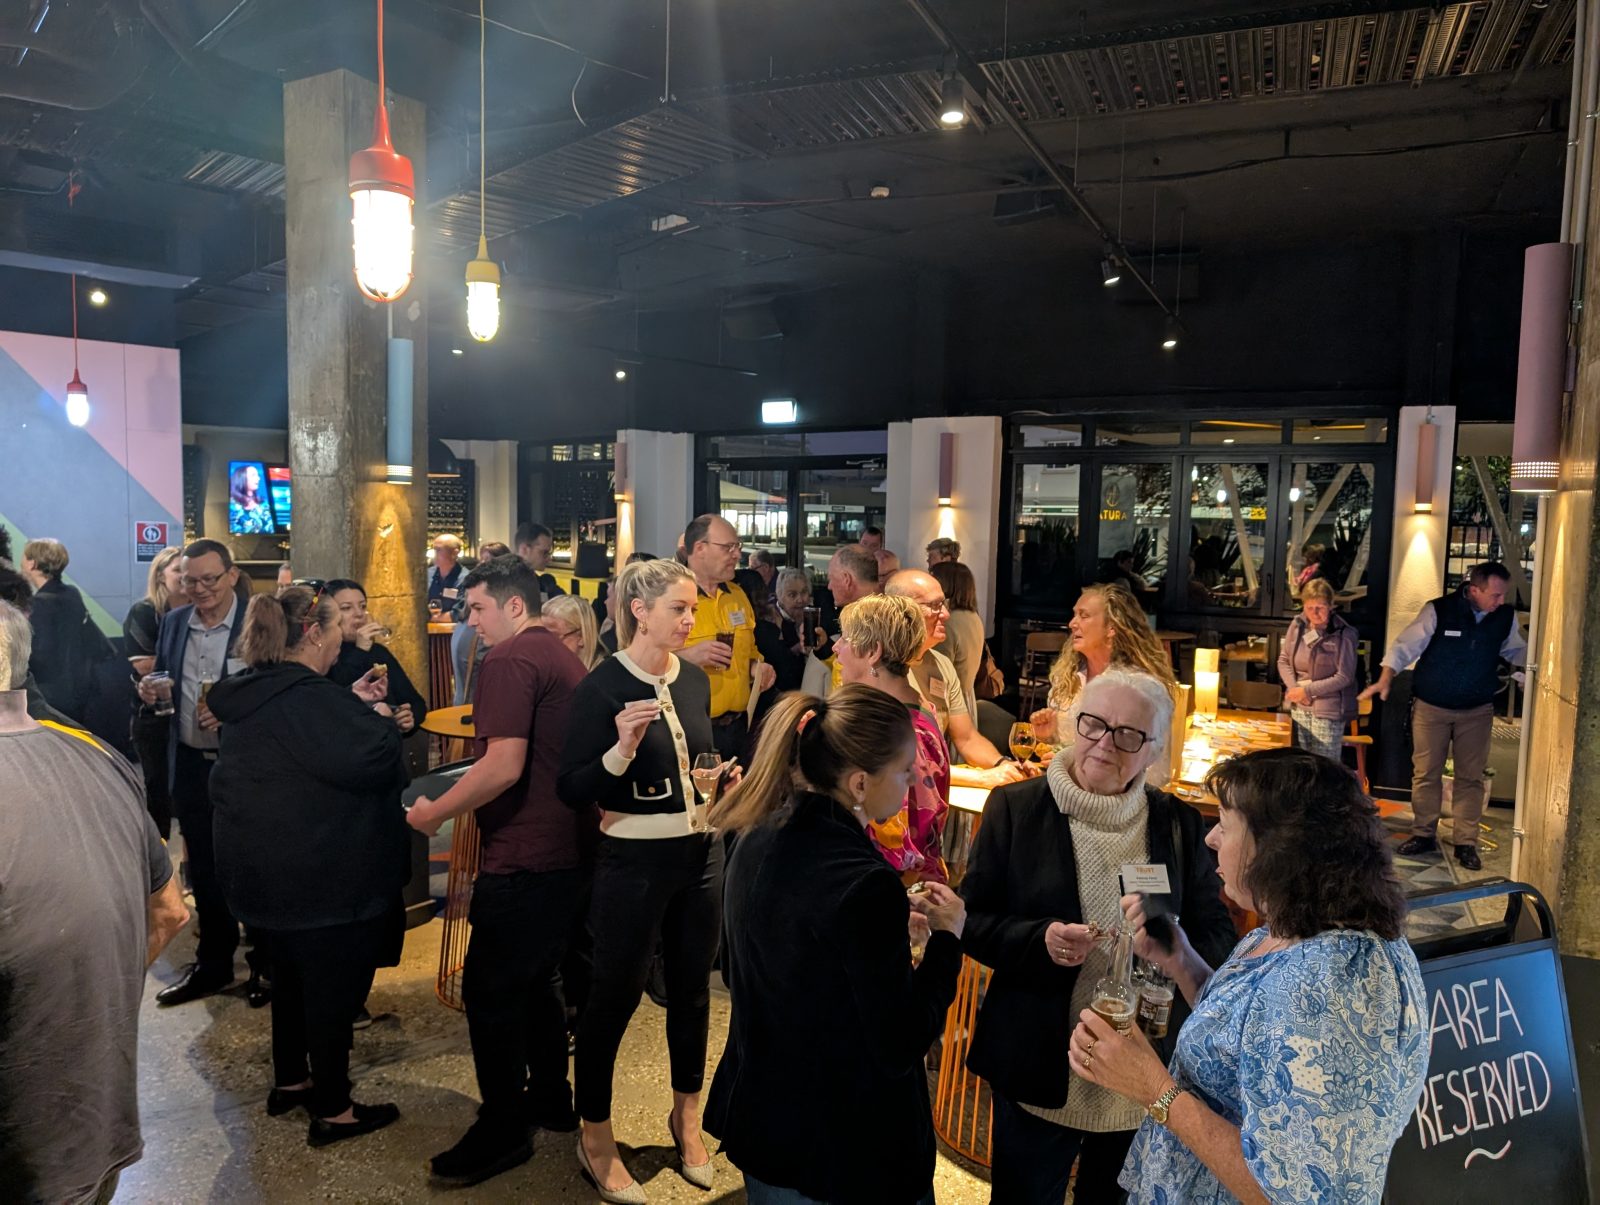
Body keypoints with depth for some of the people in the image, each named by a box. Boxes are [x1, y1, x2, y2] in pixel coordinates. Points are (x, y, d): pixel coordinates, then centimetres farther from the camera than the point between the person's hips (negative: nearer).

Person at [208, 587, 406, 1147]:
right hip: (320, 875, -10)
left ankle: (290, 1081, 40)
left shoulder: (252, 692, 7)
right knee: (335, 985, 4)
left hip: (259, 865, 10)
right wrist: (377, 716, -12)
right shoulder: (309, 697, -24)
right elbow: (371, 762, -30)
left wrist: (352, 703, 7)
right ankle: (333, 1111, 17)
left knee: (293, 974, 25)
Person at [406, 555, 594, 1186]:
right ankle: (551, 1098, 34)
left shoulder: (510, 660, -16)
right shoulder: (563, 657, 14)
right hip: (569, 850, 10)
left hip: (524, 860, -10)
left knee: (490, 992, 3)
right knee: (535, 981, 21)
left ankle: (502, 1130, 15)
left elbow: (503, 766, -24)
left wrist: (434, 812, -12)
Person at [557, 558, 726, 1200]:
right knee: (614, 995, 8)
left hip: (701, 852, 6)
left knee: (692, 987, 18)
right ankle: (595, 1139, 29)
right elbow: (571, 787, -17)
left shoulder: (696, 680, 3)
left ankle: (687, 1116, 40)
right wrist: (622, 749, -32)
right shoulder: (603, 686, -15)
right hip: (633, 860, -6)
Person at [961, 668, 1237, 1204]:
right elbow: (972, 921, -5)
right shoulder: (1016, 808, -6)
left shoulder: (1180, 824, 1)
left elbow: (1217, 934, 4)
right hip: (1040, 1065, -2)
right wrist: (1040, 940, -23)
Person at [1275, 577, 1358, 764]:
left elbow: (1344, 677, -12)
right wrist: (1294, 688, -7)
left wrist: (1308, 691, -13)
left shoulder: (1344, 634, -12)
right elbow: (1283, 660, 9)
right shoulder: (1297, 625, 2)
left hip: (1328, 710, -5)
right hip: (1298, 707, 5)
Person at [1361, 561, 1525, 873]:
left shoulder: (1506, 617, -3)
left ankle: (1466, 842, 15)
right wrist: (1385, 680, -24)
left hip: (1477, 710, 2)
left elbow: (1517, 651, 13)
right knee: (1425, 773, 6)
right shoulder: (1439, 610, -14)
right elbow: (1405, 646, -14)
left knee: (1471, 777, 6)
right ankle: (1424, 835, 19)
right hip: (1431, 707, -2)